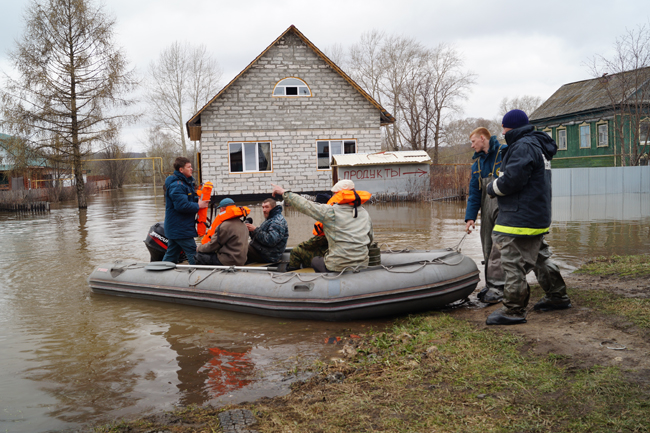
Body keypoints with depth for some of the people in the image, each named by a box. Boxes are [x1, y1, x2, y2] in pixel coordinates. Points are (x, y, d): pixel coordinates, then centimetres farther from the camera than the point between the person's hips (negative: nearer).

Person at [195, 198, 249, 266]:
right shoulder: (243, 225, 11)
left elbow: (212, 246, -9)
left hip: (229, 262, -9)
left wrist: (199, 248, 11)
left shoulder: (225, 226, -16)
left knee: (199, 255, -3)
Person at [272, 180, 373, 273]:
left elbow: (305, 205, -4)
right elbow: (369, 241, 13)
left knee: (314, 261, 27)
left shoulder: (330, 212, -10)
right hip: (362, 265, 5)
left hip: (337, 267, -5)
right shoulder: (365, 214, 6)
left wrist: (284, 193, 8)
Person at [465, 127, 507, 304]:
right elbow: (474, 192, 12)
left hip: (504, 208, -7)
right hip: (487, 210, 7)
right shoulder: (477, 162, 16)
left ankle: (497, 287, -3)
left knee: (498, 248, -8)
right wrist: (470, 216, 3)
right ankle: (490, 285, 17)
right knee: (487, 250, 9)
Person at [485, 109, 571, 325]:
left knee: (514, 263, -6)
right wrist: (498, 186, 12)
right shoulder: (538, 147, 19)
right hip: (537, 217, 11)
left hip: (520, 219, -11)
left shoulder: (523, 147, -17)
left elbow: (510, 181, -24)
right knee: (539, 258, 21)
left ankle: (513, 310, -1)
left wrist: (492, 188, -5)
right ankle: (557, 297, 32)